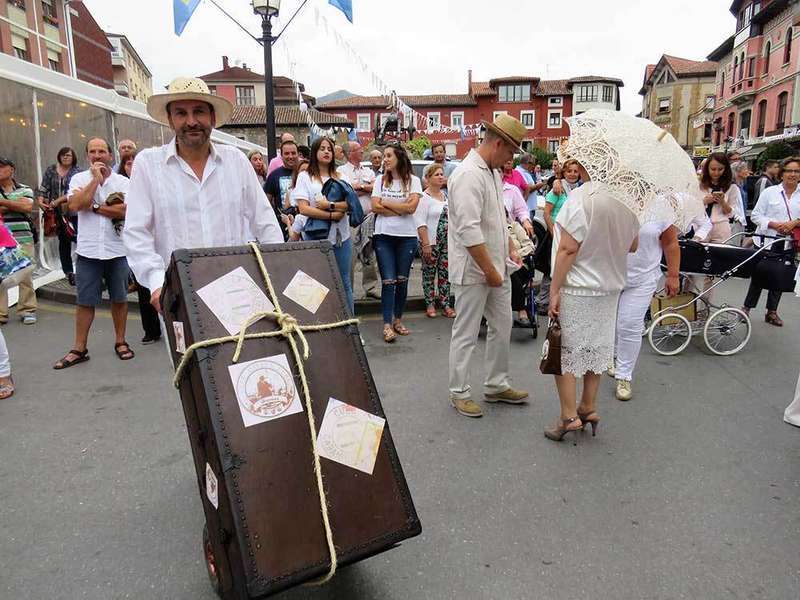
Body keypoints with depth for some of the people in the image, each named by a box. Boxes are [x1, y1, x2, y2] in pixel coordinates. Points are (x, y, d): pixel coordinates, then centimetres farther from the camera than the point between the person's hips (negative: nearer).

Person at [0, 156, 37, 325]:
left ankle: (27, 310, 12)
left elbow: (28, 206, -9)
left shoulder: (25, 189, 10)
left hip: (23, 239, 0)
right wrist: (16, 205, -8)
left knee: (26, 276, 2)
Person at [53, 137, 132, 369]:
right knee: (85, 301, 5)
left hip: (118, 249, 0)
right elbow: (75, 205, -13)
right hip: (88, 250, 0)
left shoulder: (123, 182, 3)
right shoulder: (79, 179, 5)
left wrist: (94, 206, -11)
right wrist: (96, 178, -9)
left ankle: (120, 342, 24)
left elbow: (126, 211, -12)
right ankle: (79, 349, 14)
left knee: (119, 298, 10)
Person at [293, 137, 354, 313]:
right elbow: (303, 208, -9)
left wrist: (329, 205, -14)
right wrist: (332, 215, -12)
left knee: (344, 282, 8)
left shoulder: (340, 177, 12)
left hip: (341, 237, 3)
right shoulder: (305, 177, 2)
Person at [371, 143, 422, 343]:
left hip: (407, 236, 0)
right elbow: (375, 207, -4)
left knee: (402, 280, 8)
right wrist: (400, 208, -8)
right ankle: (387, 324, -1)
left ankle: (398, 320, 21)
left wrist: (386, 202, -4)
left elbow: (411, 207, -11)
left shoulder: (413, 181, 1)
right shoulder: (380, 180, 6)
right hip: (384, 236, 0)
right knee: (388, 281, -4)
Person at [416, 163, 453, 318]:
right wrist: (426, 244, -21)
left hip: (446, 241, 6)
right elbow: (421, 223, -16)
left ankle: (446, 304, 13)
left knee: (445, 273, 7)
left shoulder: (445, 195, 13)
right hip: (431, 242, -6)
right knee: (429, 273, 3)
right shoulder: (424, 197, -10)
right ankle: (430, 304, 13)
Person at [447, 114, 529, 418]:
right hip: (473, 270, -10)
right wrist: (490, 271, -21)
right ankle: (459, 393, 17)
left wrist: (511, 249, 15)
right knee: (466, 333, 3)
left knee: (502, 327, 16)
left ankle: (497, 385, 31)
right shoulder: (469, 175, -19)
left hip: (496, 267, 10)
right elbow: (469, 231, -25)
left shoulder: (493, 172, 12)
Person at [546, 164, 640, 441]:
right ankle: (588, 408, 27)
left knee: (565, 351, 5)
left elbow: (568, 249, -21)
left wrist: (554, 290, -15)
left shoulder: (581, 197, -19)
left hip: (577, 288, -7)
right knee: (596, 347, 17)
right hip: (610, 286, 7)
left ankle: (569, 416, 8)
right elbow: (632, 246, 13)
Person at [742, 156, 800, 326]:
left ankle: (772, 311, 21)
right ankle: (747, 308, 14)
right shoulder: (769, 192, -2)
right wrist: (775, 225, -15)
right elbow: (756, 215, -3)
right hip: (767, 241, -3)